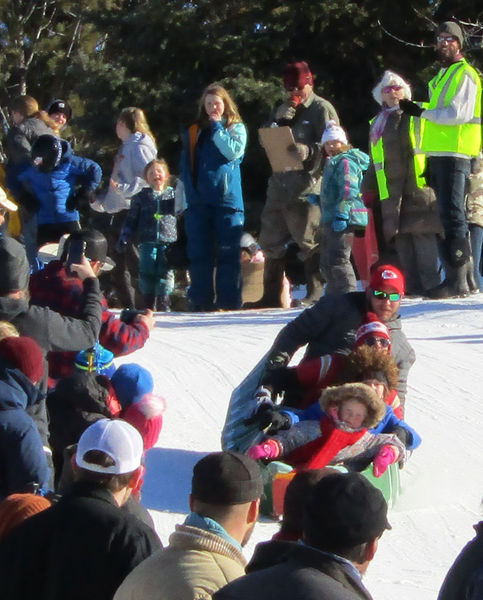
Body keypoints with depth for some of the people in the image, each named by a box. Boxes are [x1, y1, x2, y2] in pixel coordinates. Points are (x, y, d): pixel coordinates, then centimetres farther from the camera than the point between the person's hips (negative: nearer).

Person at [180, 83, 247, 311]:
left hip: (227, 200, -3)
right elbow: (185, 166, 17)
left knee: (228, 255, -4)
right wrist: (186, 192, 8)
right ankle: (201, 302, 5)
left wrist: (217, 127, -3)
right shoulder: (193, 132, 16)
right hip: (198, 201, 3)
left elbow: (233, 151, -12)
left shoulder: (236, 128, 8)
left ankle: (229, 303, -2)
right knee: (199, 255, 2)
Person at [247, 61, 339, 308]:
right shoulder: (281, 110, 20)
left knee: (309, 242, -6)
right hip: (280, 184, 8)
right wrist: (281, 120, -4)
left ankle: (315, 293, -1)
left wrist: (308, 151, -26)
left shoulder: (322, 109, -1)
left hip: (307, 186, -7)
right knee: (271, 241, 11)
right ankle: (271, 295, 20)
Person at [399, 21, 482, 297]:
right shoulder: (443, 76, 23)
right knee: (451, 216, 10)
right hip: (439, 155, 10)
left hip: (455, 154, -10)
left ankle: (457, 280, -13)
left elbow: (459, 114, -18)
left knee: (453, 215, -12)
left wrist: (423, 111, -13)